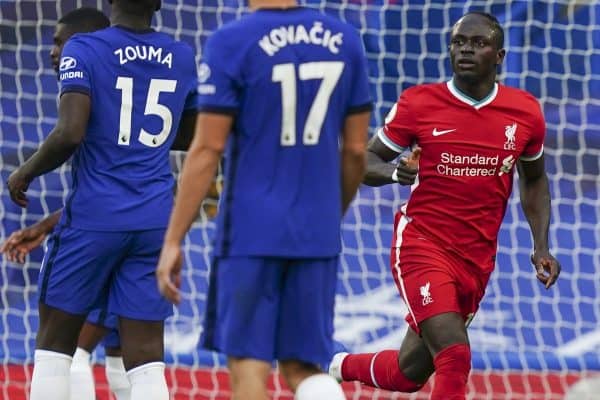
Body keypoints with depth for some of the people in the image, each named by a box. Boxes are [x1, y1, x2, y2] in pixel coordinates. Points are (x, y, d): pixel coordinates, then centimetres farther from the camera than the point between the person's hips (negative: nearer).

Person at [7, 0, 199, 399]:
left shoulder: (83, 51, -8)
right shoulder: (182, 58, 8)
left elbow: (70, 133, -19)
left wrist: (26, 171, -2)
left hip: (94, 216, -4)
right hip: (156, 219, 4)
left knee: (55, 343, 10)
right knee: (146, 358, 1)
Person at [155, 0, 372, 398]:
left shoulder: (231, 42, -8)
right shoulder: (344, 40, 5)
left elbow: (208, 149, -10)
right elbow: (356, 151, 9)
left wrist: (173, 240, -5)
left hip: (251, 234, -4)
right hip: (318, 236, 4)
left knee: (248, 364, 3)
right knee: (303, 368, 11)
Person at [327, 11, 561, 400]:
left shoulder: (525, 113, 1)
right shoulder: (418, 103, -7)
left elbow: (534, 180, 18)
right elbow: (367, 161, 1)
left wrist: (541, 246, 7)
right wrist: (395, 171, -22)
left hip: (477, 261, 4)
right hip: (422, 247, -4)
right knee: (455, 357, -25)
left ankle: (340, 366, 43)